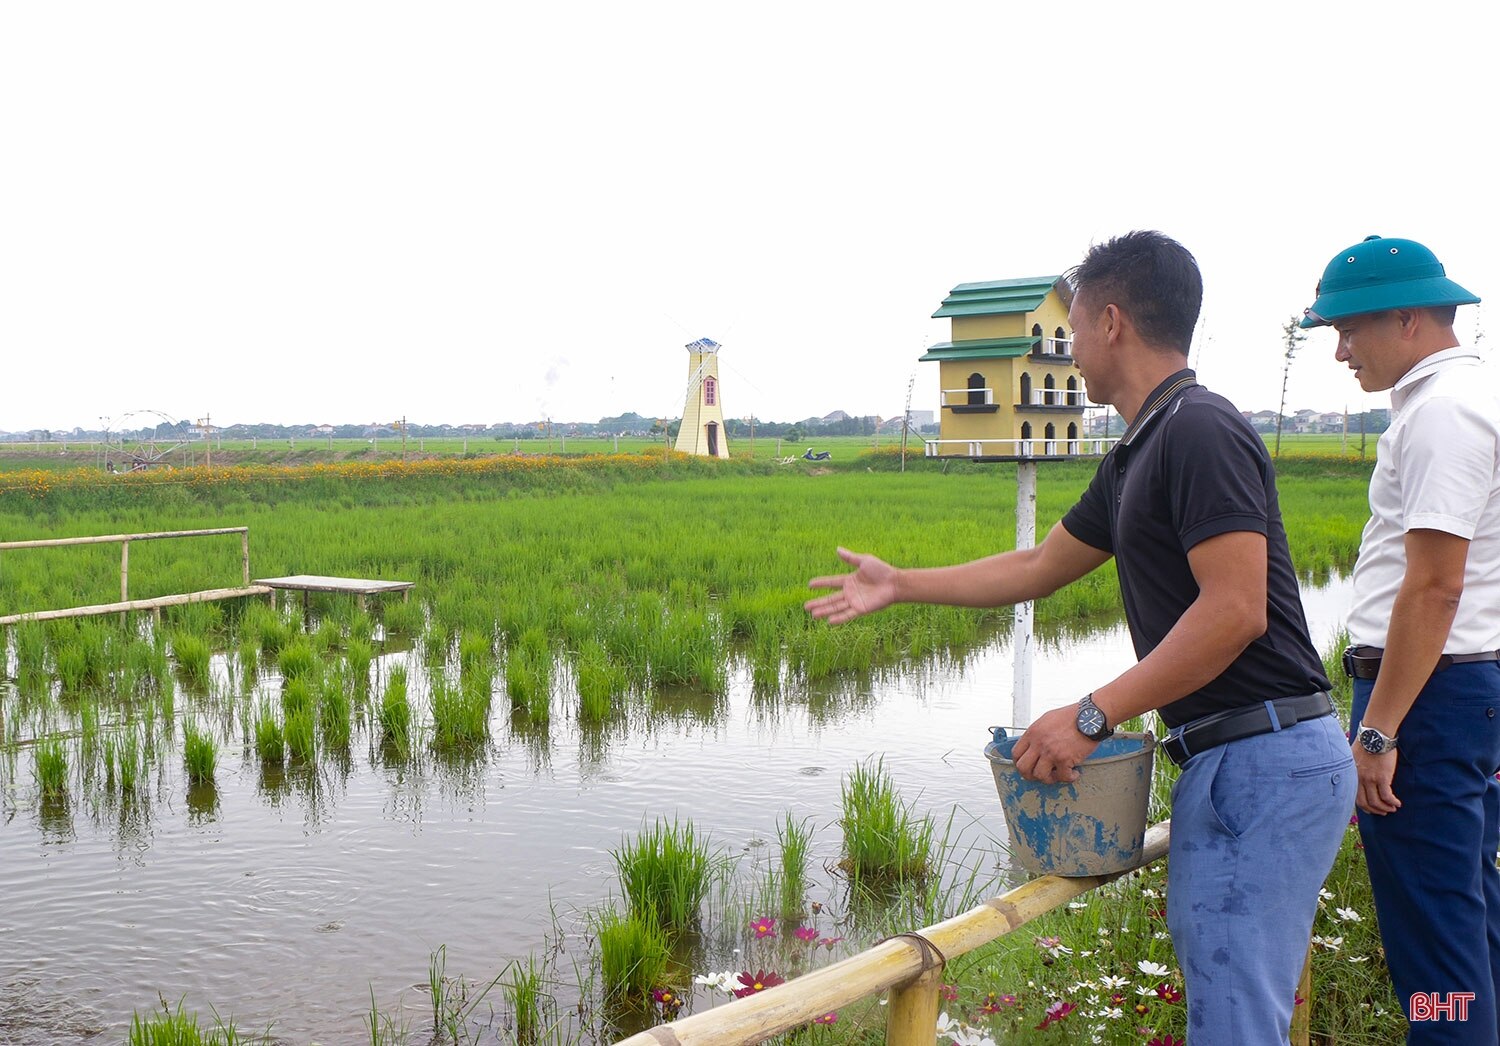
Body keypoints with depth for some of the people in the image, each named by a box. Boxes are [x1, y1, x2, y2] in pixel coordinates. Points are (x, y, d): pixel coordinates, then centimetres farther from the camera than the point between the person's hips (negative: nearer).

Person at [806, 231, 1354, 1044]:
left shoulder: (1199, 429, -14)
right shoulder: (1136, 456, 17)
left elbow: (1235, 611, -22)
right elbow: (1040, 567, 27)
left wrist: (1092, 717, -20)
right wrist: (898, 585, 32)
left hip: (1264, 762, -10)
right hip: (1223, 761, 10)